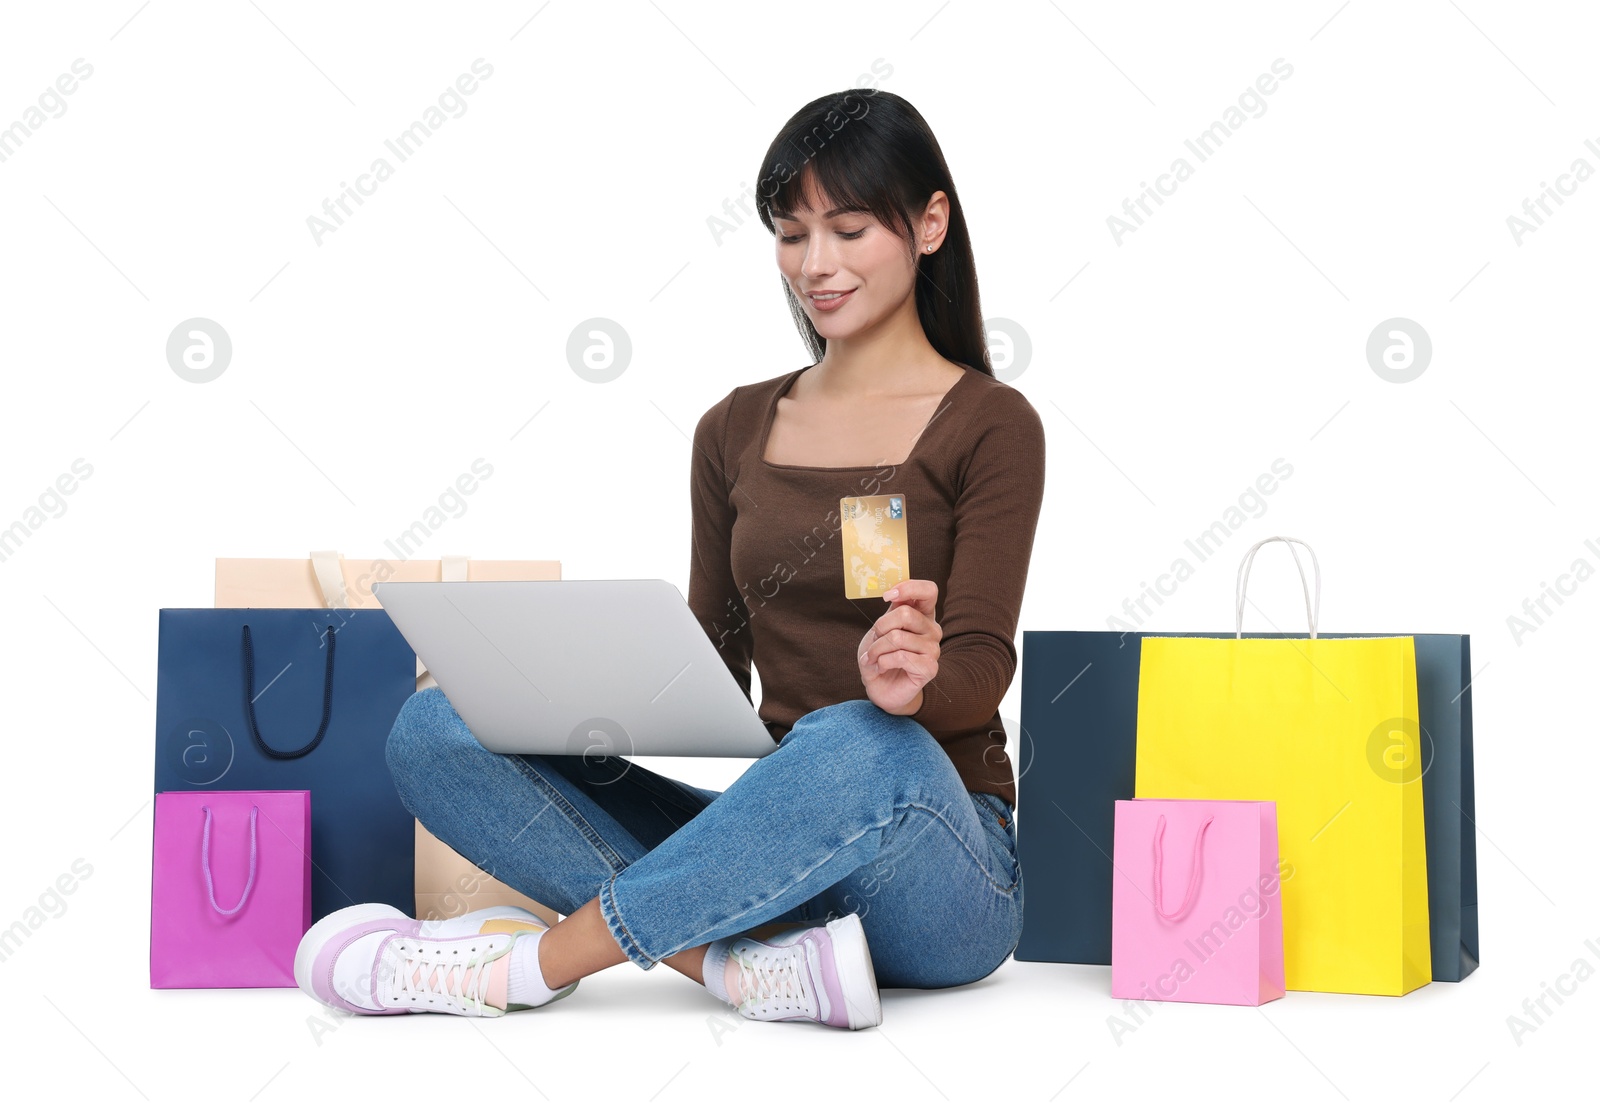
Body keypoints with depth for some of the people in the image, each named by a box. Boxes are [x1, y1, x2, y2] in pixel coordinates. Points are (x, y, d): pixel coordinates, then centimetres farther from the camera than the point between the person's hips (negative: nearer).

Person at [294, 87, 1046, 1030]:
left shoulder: (990, 425, 0)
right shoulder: (737, 431, 14)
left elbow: (982, 668, -10)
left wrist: (913, 683, -34)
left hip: (938, 869, -4)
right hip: (775, 842, 5)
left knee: (859, 745, -41)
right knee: (437, 731, -13)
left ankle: (524, 965, -25)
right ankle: (757, 968, -30)